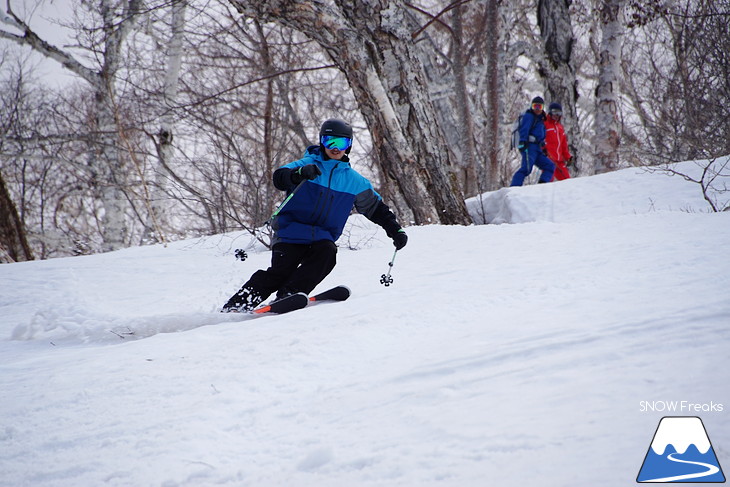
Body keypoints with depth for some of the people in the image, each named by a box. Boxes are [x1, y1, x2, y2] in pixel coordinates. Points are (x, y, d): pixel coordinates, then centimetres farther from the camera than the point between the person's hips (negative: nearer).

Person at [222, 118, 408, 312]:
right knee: (280, 271, -21)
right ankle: (235, 305, -14)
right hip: (292, 231, -3)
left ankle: (288, 296, -33)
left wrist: (395, 230, 13)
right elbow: (279, 177, -17)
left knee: (327, 252, -30)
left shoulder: (354, 181, 14)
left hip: (322, 236, 3)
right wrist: (299, 174, -38)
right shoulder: (308, 164, 2)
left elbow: (376, 208, 24)